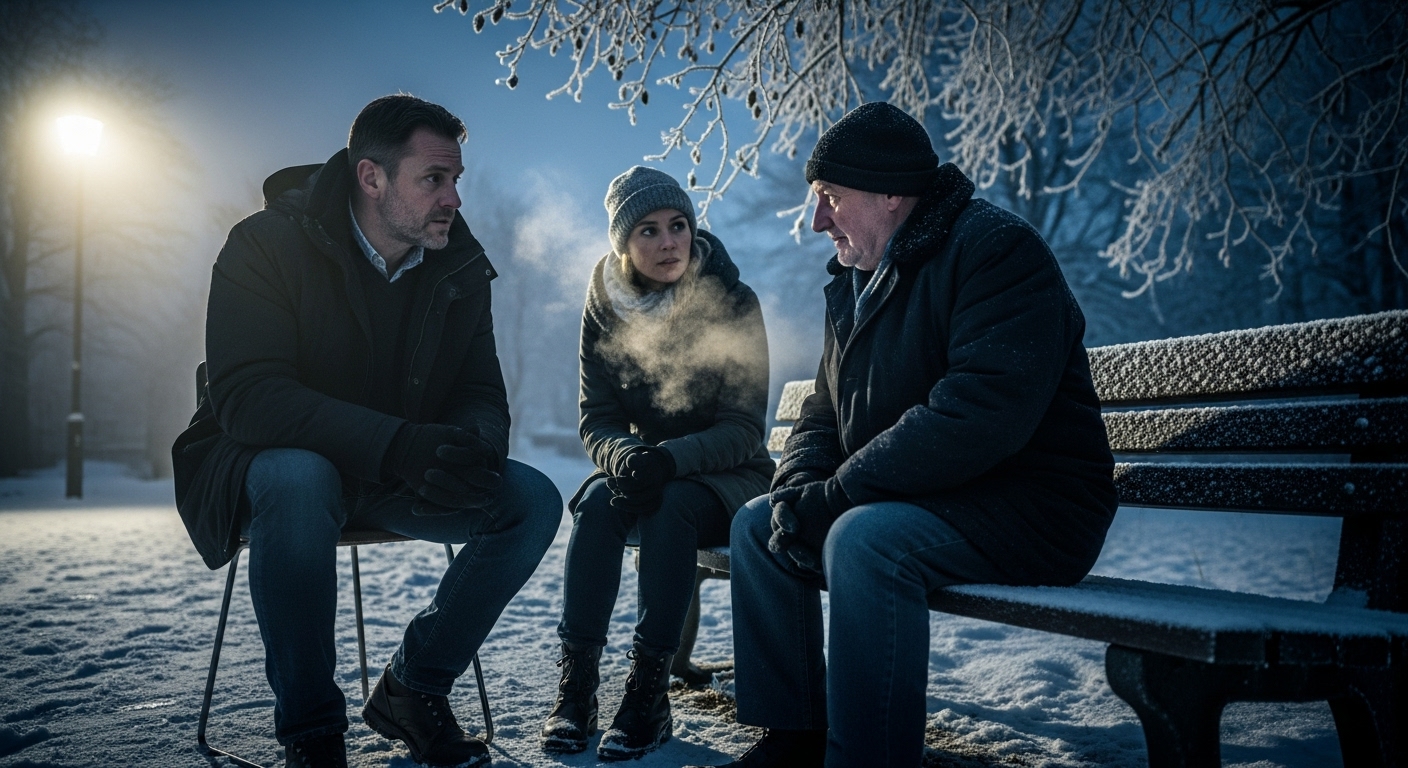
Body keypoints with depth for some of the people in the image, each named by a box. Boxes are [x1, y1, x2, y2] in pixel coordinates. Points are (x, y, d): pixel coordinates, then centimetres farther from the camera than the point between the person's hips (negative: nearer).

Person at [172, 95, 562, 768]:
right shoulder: (267, 244, -16)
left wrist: (471, 447, -29)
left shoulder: (460, 268, -1)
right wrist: (395, 443, -42)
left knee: (533, 500, -17)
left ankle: (413, 687, 1)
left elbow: (482, 396, -2)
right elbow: (245, 395, -28)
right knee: (299, 480, -39)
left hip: (398, 477, 5)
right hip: (268, 466, -4)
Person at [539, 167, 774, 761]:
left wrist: (671, 458, -32)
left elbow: (743, 429, -15)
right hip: (641, 465, 3)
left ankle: (649, 692, -30)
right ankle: (575, 683, -26)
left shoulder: (732, 302, -12)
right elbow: (596, 419, -4)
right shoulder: (604, 308, -3)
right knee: (598, 500, -29)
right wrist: (623, 456, -28)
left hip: (725, 477, -3)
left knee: (670, 504, -33)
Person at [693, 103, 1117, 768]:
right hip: (918, 502, 9)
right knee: (756, 525, 3)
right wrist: (800, 487, -8)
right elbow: (824, 413, 15)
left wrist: (834, 495, -25)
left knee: (864, 538, -33)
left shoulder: (996, 250, -16)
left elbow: (979, 416, -29)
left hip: (1032, 511, -9)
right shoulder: (855, 280, 13)